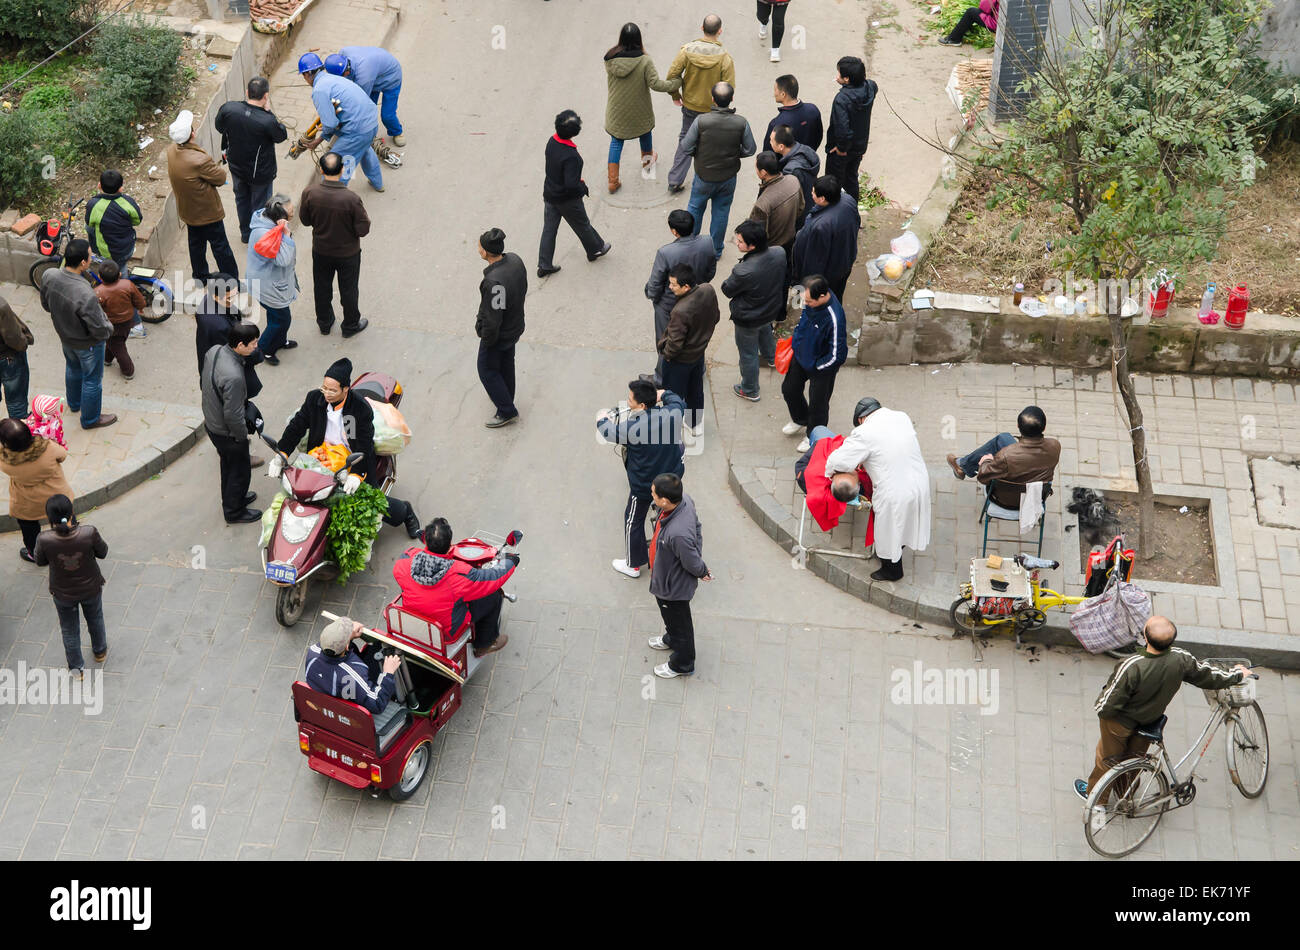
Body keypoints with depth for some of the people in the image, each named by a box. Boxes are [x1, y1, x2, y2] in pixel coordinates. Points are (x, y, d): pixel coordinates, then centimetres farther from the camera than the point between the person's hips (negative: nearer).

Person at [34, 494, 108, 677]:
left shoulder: (45, 540, -32)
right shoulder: (89, 533, -33)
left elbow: (41, 562, -11)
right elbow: (102, 553, -12)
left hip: (63, 594, 0)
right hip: (91, 588, 1)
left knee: (69, 630, 26)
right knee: (95, 619, 32)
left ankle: (77, 668, 45)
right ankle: (100, 651, 58)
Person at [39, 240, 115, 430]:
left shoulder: (48, 276, -24)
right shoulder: (86, 296, -43)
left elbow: (46, 305, -3)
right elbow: (100, 330, -30)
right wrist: (109, 328, -8)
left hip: (65, 336, 6)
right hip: (87, 343, -6)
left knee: (73, 368, 33)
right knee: (92, 380, 20)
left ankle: (74, 403, 59)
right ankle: (90, 419, 42)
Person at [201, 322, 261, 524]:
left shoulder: (213, 351, -12)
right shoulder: (234, 377, -39)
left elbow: (203, 383, 6)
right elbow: (233, 415, -30)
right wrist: (242, 436, -13)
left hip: (211, 423, 8)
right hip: (227, 433, -8)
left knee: (227, 464, 30)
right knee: (240, 470, 17)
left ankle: (232, 498, 52)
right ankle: (234, 512, 36)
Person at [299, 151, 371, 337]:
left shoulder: (310, 192, -23)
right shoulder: (352, 199, -32)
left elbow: (305, 220, -7)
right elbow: (363, 230, -21)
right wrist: (363, 212, -3)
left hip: (321, 251, 3)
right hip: (348, 253, -3)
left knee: (322, 287, 26)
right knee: (348, 290, 21)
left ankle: (324, 323, 46)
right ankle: (350, 325, 41)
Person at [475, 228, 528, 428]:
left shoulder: (493, 281, -39)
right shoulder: (516, 260, -14)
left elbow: (492, 317, -30)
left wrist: (486, 339, -13)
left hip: (498, 334, -8)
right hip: (515, 327, 8)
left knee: (487, 370, 14)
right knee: (506, 363, 29)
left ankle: (506, 411, 24)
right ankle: (506, 397, 50)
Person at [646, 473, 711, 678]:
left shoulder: (678, 534, -46)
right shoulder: (684, 500, -22)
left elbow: (693, 565, -29)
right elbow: (697, 526, -1)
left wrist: (703, 572, -8)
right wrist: (698, 552, 5)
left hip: (674, 587, -8)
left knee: (679, 622, 20)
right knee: (670, 615, 35)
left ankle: (682, 664, 46)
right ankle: (671, 639, 64)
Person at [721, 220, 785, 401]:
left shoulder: (744, 272, -42)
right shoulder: (779, 253, -23)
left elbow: (727, 290, -21)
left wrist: (732, 277, -5)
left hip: (748, 319, -6)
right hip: (772, 310, 6)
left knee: (747, 352, 18)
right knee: (765, 331, 39)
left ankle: (749, 390, 38)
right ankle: (770, 357, 68)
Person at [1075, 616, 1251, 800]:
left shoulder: (1131, 667, -43)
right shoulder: (1181, 659, -29)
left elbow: (1108, 704, -30)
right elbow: (1206, 676, -8)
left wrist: (1098, 709, -5)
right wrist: (1236, 675, 12)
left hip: (1120, 722, -4)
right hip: (1149, 721, 4)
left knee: (1108, 759, 22)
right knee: (1133, 758, 31)